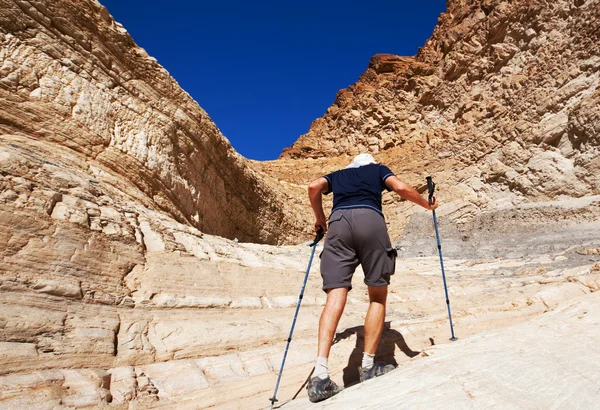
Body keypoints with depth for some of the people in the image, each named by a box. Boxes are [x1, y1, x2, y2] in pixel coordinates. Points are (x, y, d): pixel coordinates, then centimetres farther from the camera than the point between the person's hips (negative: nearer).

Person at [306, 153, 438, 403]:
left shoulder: (338, 175, 35)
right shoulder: (378, 169, 30)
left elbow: (314, 187, 15)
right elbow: (401, 188, 11)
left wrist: (320, 218, 28)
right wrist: (428, 205, 28)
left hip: (338, 222, 2)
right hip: (370, 219, -2)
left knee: (335, 297, -8)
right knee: (378, 295, 10)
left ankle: (320, 376, -20)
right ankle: (368, 367, 7)